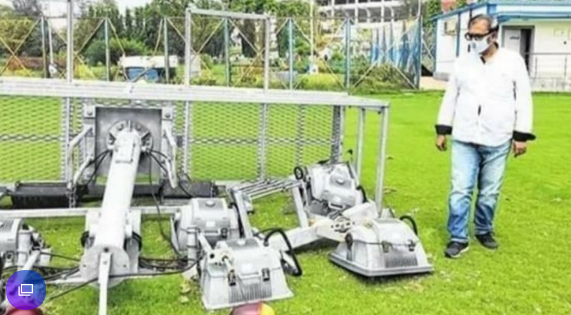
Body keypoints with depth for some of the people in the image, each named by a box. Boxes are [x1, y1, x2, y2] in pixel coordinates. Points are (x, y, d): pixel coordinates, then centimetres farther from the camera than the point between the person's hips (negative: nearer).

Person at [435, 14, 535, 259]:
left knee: (489, 192, 11)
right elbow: (450, 97, 11)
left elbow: (523, 100, 0)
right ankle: (458, 238, 9)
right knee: (460, 191, -2)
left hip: (497, 142, -1)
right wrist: (442, 130, 8)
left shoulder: (513, 61, -1)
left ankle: (484, 231, 31)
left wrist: (521, 135, -4)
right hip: (464, 140, 1)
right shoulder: (462, 62, 5)